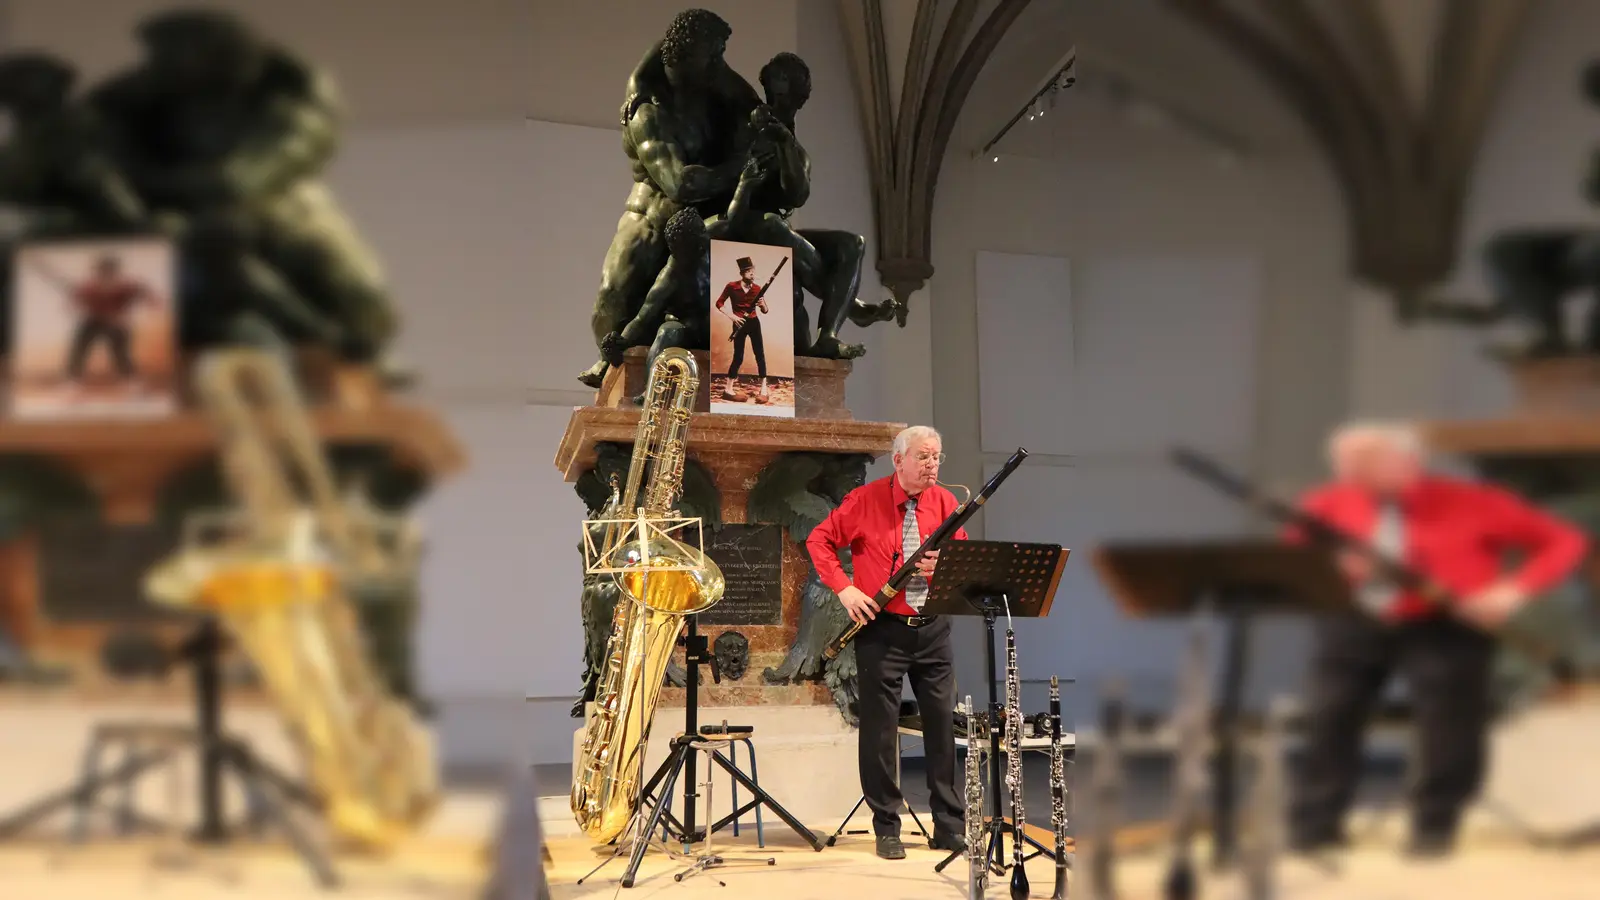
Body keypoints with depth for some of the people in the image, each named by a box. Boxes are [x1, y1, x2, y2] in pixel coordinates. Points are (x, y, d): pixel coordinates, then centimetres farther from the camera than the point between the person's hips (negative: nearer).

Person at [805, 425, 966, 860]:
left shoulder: (945, 502, 5)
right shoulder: (865, 501, -3)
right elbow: (819, 540, 0)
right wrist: (843, 587, -11)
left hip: (933, 628, 3)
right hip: (882, 628, -3)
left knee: (943, 722, 4)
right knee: (880, 726, 0)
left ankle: (949, 826, 12)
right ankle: (886, 828, 9)